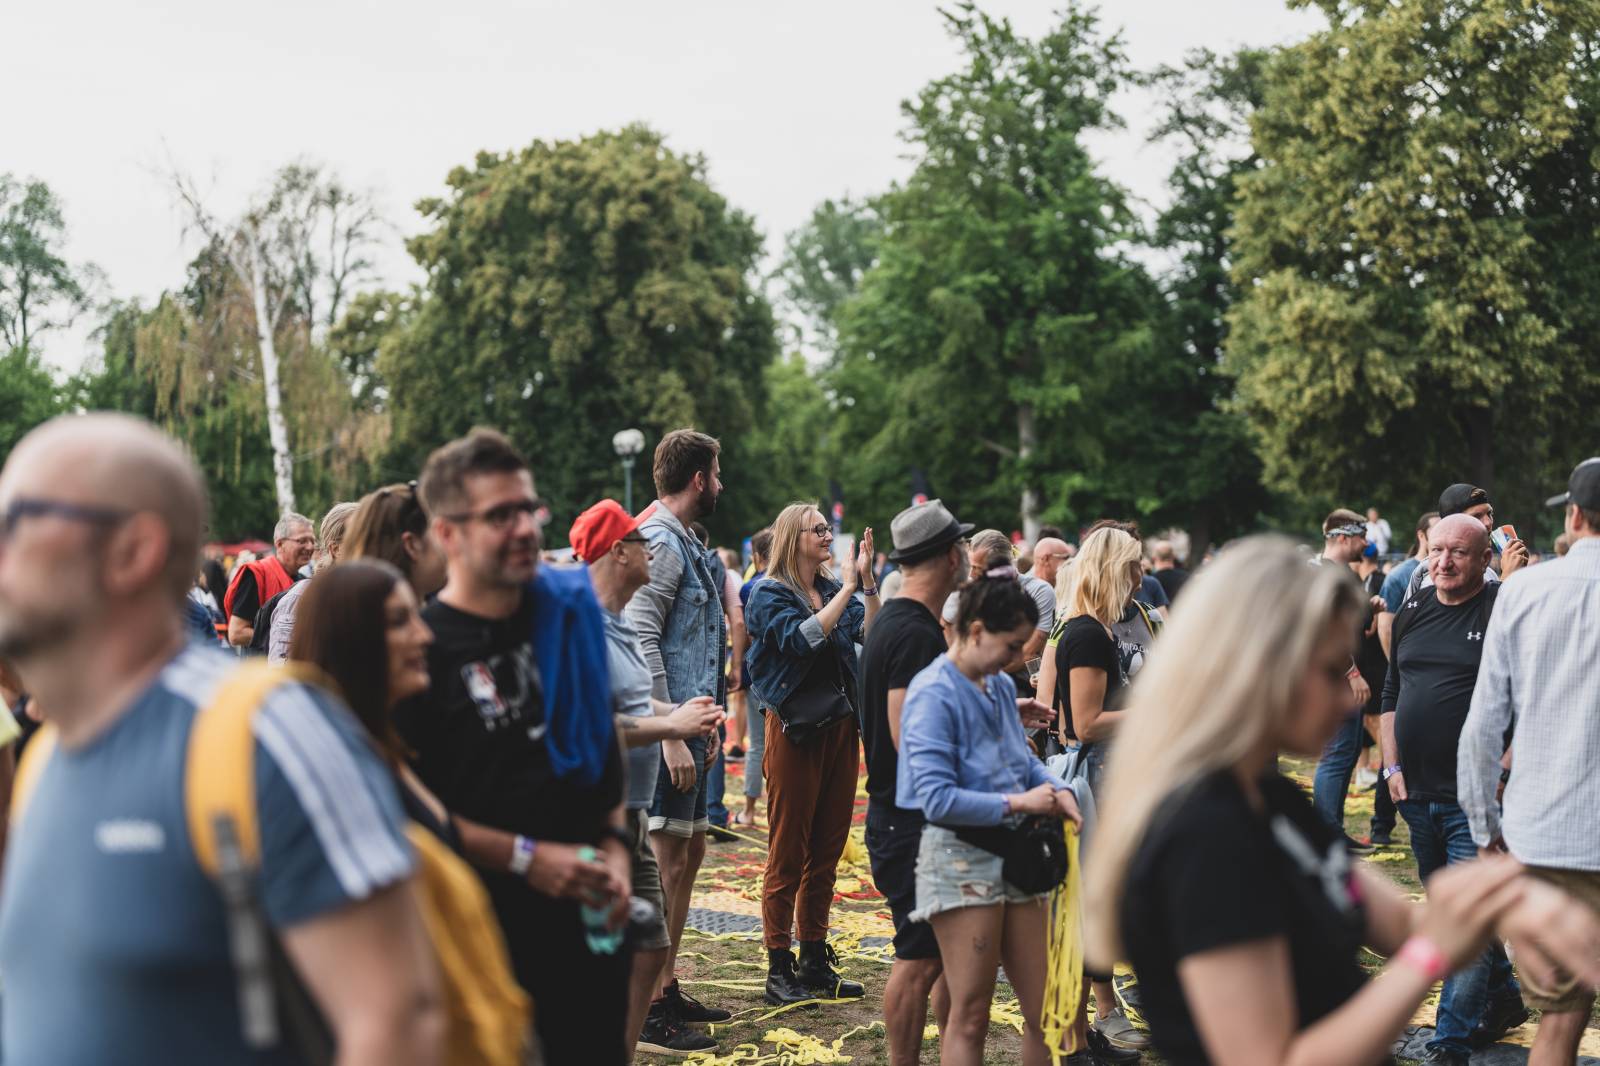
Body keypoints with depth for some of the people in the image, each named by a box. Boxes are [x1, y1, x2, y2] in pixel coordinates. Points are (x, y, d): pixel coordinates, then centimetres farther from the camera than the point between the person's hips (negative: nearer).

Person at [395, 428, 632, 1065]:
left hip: (585, 916, 5)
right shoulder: (421, 649, -12)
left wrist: (614, 843, 3)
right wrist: (524, 856, -15)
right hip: (484, 921, -5)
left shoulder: (570, 614, 5)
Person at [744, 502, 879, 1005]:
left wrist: (868, 581, -9)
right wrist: (848, 587, -19)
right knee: (788, 851, 0)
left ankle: (815, 961, 20)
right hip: (795, 727, -6)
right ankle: (778, 969, 8)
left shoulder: (834, 589, 12)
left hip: (841, 725, 6)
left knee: (827, 849, 11)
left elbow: (870, 634, -3)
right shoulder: (770, 594, -5)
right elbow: (804, 637, -23)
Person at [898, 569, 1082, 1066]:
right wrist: (1019, 802, -16)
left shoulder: (1001, 686, 9)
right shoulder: (933, 693, -14)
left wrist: (1058, 789, -1)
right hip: (959, 857, -7)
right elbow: (937, 798, -21)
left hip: (1013, 854, 7)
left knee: (1044, 1009, 9)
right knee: (970, 1016, 1)